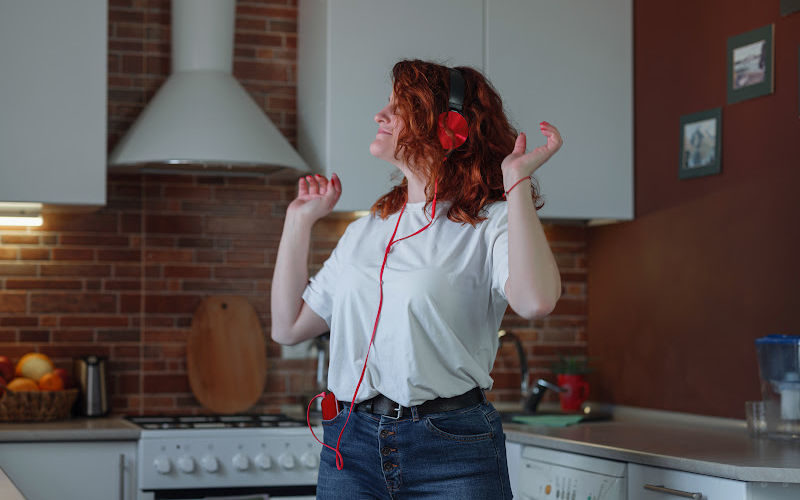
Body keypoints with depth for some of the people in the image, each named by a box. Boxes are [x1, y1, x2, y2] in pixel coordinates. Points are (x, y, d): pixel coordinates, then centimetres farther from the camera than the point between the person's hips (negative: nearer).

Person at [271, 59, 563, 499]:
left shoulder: (490, 223, -4)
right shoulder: (366, 230, 15)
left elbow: (535, 301, -26)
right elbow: (288, 326, 15)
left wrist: (516, 180, -18)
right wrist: (299, 220, 16)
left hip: (450, 448, -5)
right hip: (349, 445, 5)